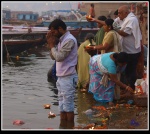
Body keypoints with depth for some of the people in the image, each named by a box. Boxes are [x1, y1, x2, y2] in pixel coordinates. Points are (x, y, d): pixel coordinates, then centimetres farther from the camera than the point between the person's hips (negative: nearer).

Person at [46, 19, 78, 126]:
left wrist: (51, 45, -7)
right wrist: (52, 43, 4)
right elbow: (53, 57, 15)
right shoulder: (62, 39, 14)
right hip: (61, 77, 9)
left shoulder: (69, 40, -15)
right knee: (62, 105, 11)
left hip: (68, 78, -9)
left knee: (68, 106, -3)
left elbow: (59, 57, -21)